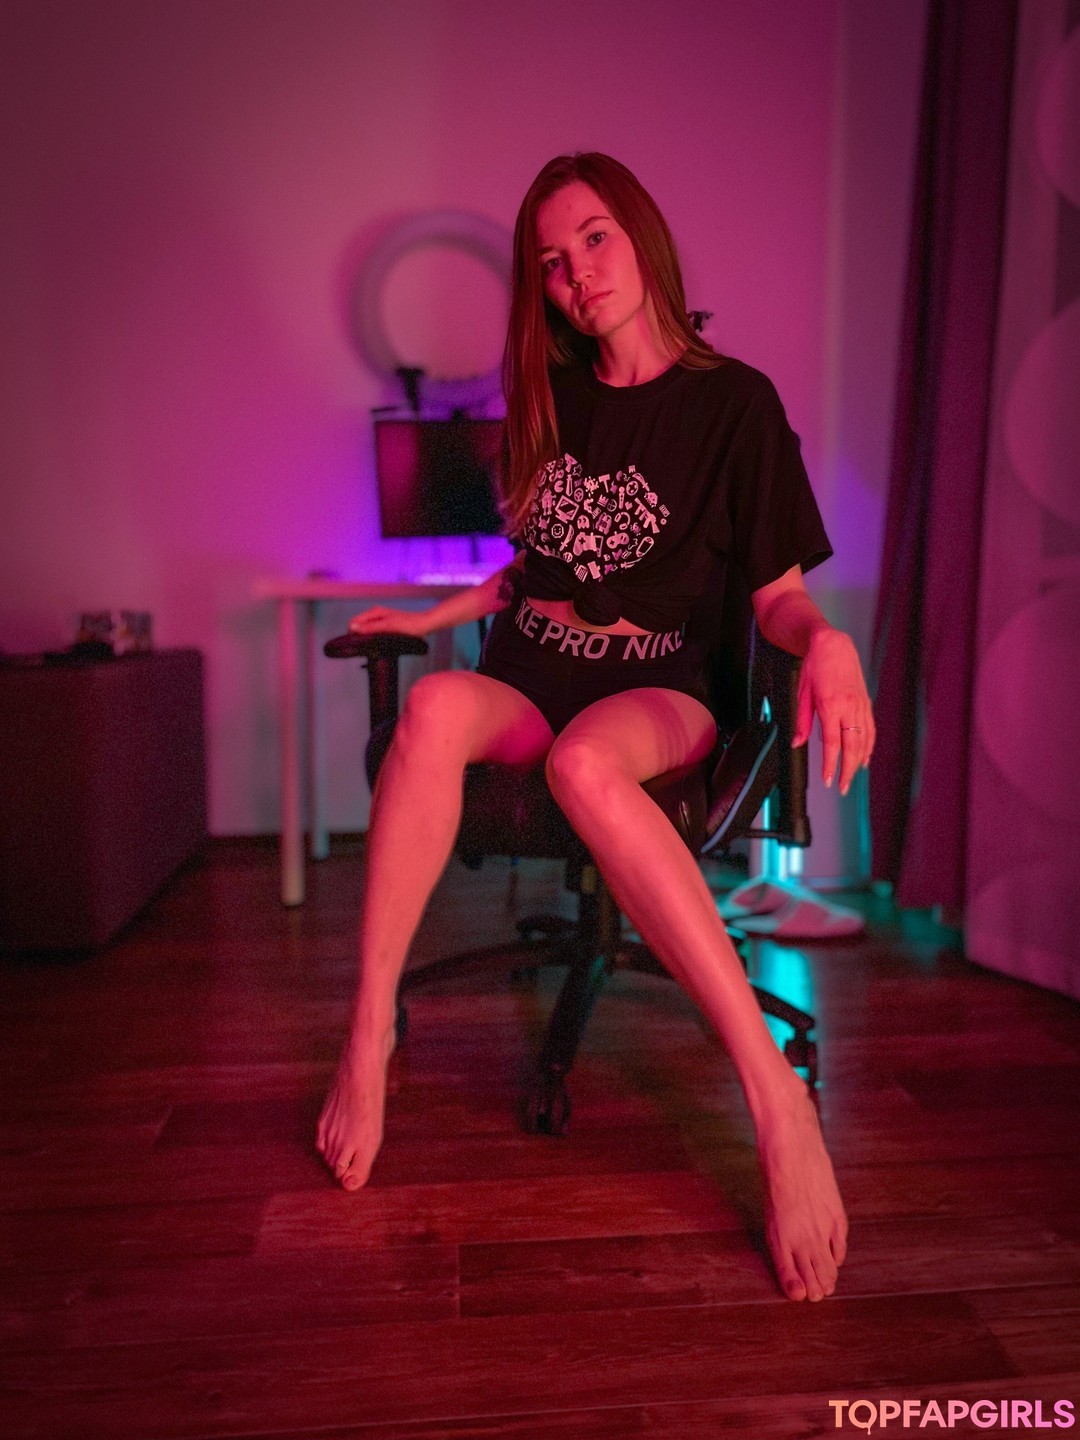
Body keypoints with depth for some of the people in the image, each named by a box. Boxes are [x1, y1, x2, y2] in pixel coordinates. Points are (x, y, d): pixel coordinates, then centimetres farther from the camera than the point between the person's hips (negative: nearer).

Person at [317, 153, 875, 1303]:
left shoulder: (734, 400, 0)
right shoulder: (550, 398, 14)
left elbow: (780, 599, -3)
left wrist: (826, 640, -25)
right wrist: (432, 615, 20)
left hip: (652, 688, -3)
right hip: (527, 673, 4)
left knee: (585, 761, -40)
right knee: (434, 706, -33)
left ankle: (773, 1091, -37)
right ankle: (369, 1031, -27)